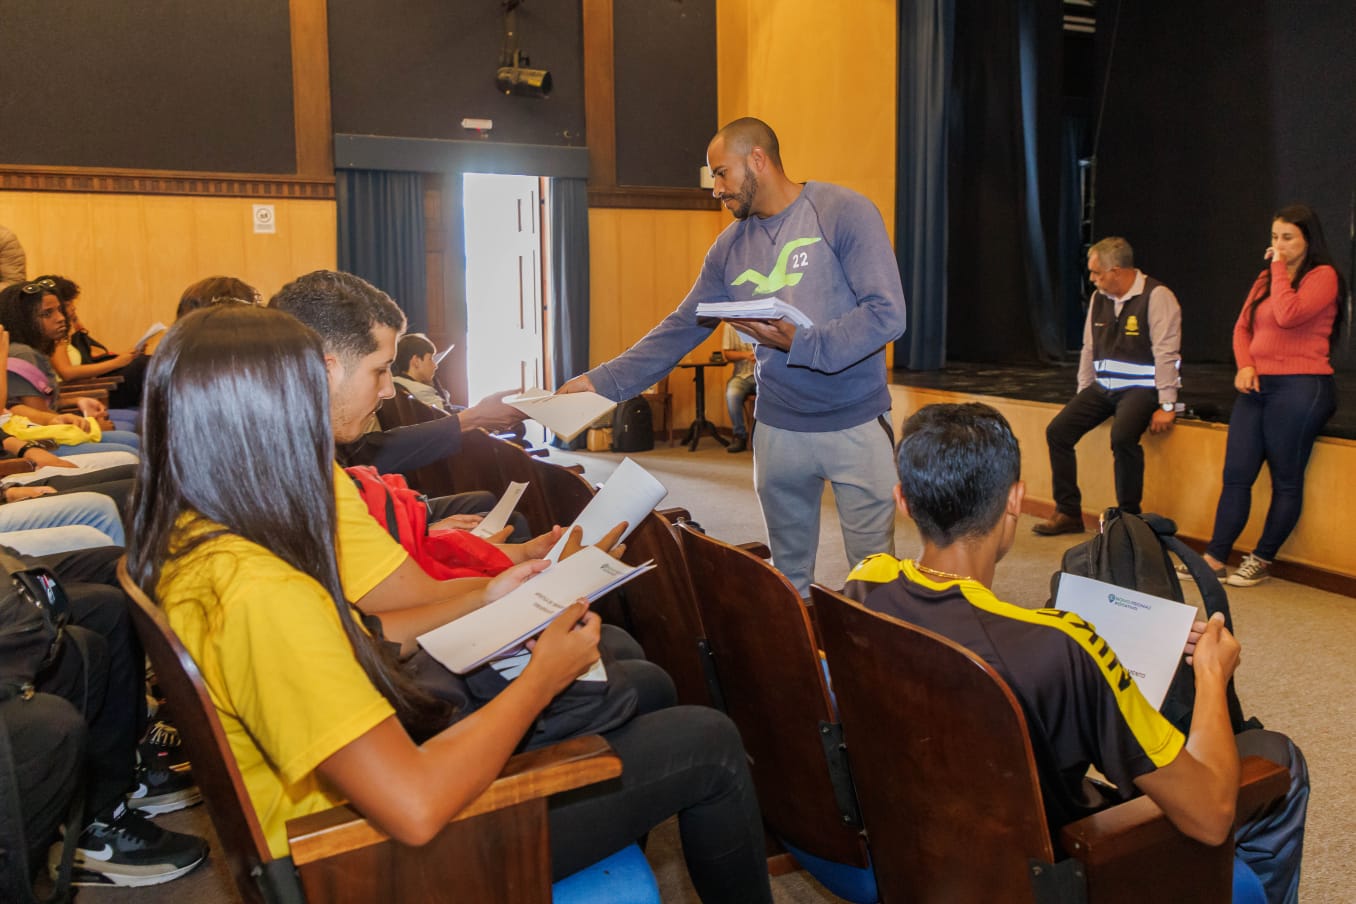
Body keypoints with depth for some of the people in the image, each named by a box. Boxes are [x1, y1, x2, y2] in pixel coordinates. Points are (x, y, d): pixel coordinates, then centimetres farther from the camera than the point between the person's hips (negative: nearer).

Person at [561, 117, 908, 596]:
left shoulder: (843, 212, -9)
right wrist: (602, 381, 4)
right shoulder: (731, 246, 8)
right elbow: (681, 328, 10)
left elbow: (887, 313, -16)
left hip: (856, 425, -4)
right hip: (778, 429, 5)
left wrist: (800, 344, -25)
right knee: (788, 578, 13)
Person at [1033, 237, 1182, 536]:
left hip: (1140, 388, -7)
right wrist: (1082, 395, 14)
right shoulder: (1099, 298, 9)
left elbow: (1166, 354, -17)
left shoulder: (1156, 296, -13)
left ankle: (1129, 518, -14)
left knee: (1122, 436, -33)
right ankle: (1068, 513, 3)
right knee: (1057, 431, -7)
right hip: (1103, 387, 7)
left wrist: (1167, 406, -21)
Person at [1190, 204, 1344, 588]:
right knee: (1236, 475, 1)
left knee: (1286, 480, 1)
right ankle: (1214, 559, 2)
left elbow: (1288, 315, -20)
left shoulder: (1323, 276, -3)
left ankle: (1262, 561, 9)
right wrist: (1245, 366, -1)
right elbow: (1242, 327, 17)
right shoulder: (1265, 279, 19)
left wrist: (1280, 267, -9)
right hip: (1257, 387, 7)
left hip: (1299, 387, -7)